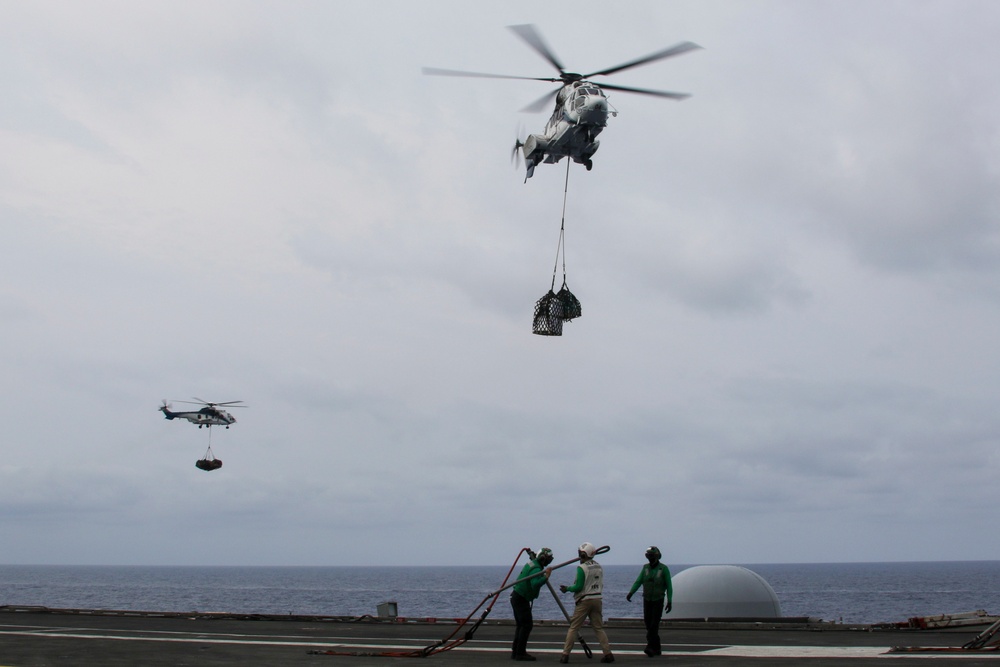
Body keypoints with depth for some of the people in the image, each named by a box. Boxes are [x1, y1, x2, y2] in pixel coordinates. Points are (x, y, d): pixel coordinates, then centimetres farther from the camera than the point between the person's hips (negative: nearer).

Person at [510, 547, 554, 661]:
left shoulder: (531, 563, 8)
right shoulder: (536, 569, -21)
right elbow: (535, 584, -37)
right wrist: (546, 576, -42)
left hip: (516, 596, 10)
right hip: (521, 599, -10)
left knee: (520, 625, 14)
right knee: (527, 625, -9)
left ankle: (515, 652, 17)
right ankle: (520, 653, -9)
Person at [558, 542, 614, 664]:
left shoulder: (582, 568, -13)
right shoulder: (599, 567, 8)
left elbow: (579, 587, -14)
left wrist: (567, 588, 0)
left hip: (584, 600, -6)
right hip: (597, 599, 6)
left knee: (573, 627, 0)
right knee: (599, 628, 11)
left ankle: (565, 655, -1)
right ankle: (608, 653, 3)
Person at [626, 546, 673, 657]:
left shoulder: (664, 569, -8)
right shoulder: (645, 568, 4)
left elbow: (669, 586, -8)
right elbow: (638, 582, -4)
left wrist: (670, 601, -15)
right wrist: (631, 593, -19)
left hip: (658, 601, -4)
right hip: (647, 600, 4)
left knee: (654, 624, -15)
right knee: (648, 624, 3)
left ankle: (650, 647, -23)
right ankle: (657, 649, 13)